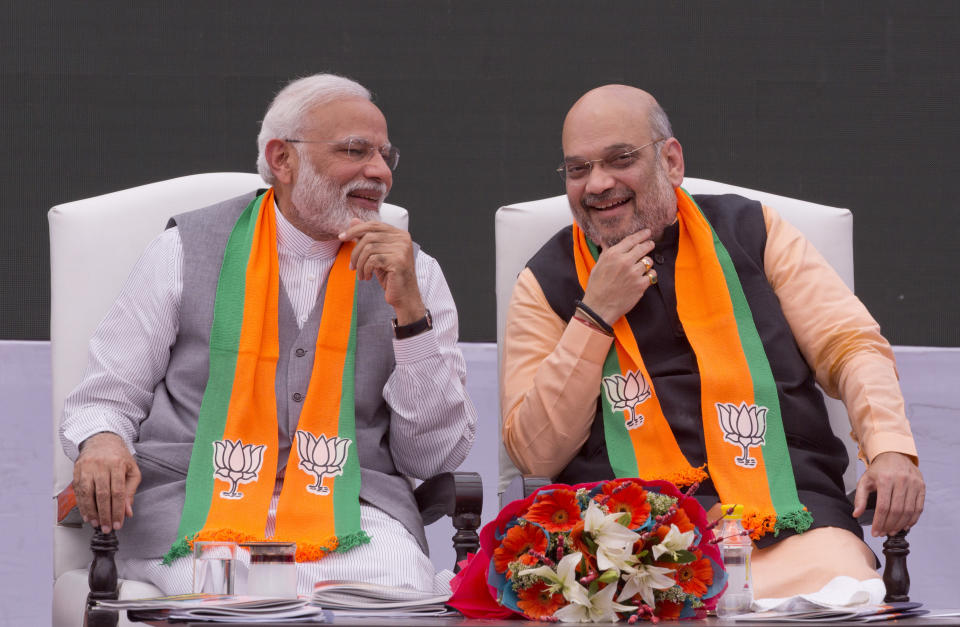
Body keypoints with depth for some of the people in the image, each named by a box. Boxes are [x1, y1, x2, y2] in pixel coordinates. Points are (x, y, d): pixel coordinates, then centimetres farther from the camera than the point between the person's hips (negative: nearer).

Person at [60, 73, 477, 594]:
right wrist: (102, 443, -15)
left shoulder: (415, 273, 12)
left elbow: (433, 457, 6)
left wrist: (409, 309, -4)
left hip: (349, 509, 2)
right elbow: (105, 397, 11)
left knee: (400, 586, -32)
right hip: (199, 506, -2)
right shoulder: (189, 249, 9)